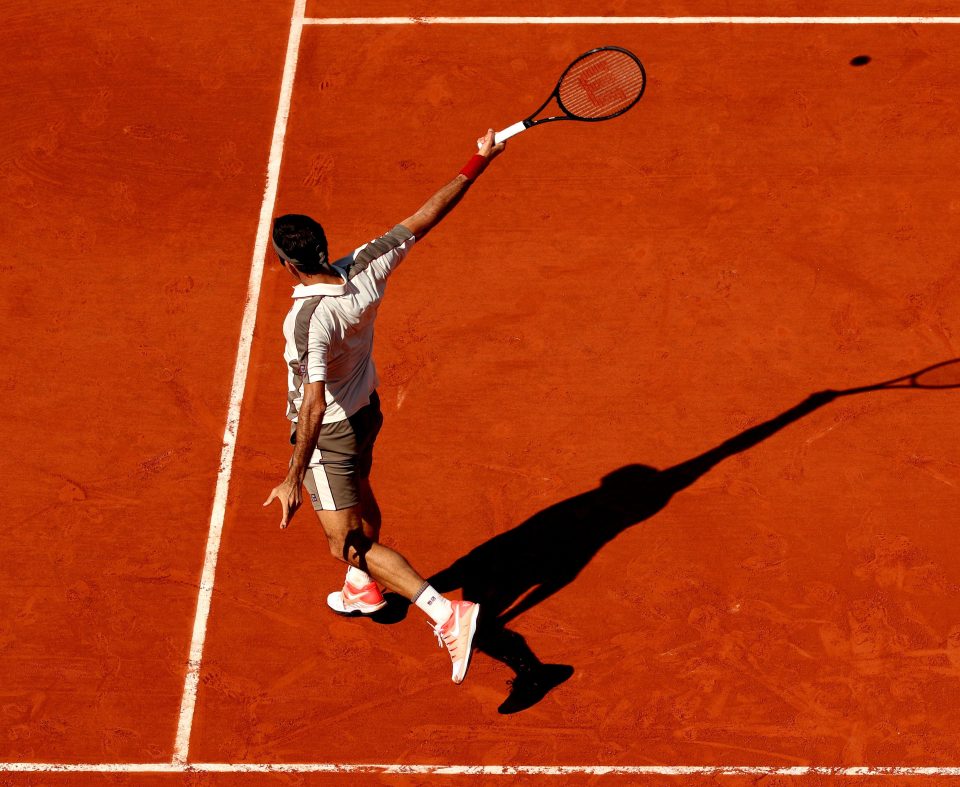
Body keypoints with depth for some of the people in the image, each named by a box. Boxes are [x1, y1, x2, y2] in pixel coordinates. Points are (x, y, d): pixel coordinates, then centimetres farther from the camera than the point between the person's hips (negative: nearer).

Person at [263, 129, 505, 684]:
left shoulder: (311, 317, -37)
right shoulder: (366, 269, -19)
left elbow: (314, 401, -42)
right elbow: (425, 217, -12)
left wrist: (294, 479, -41)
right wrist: (479, 164, -4)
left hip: (329, 433, -9)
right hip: (366, 410, 9)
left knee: (350, 545, -4)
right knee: (360, 500, 33)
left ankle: (447, 613, -16)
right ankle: (364, 588, 59)